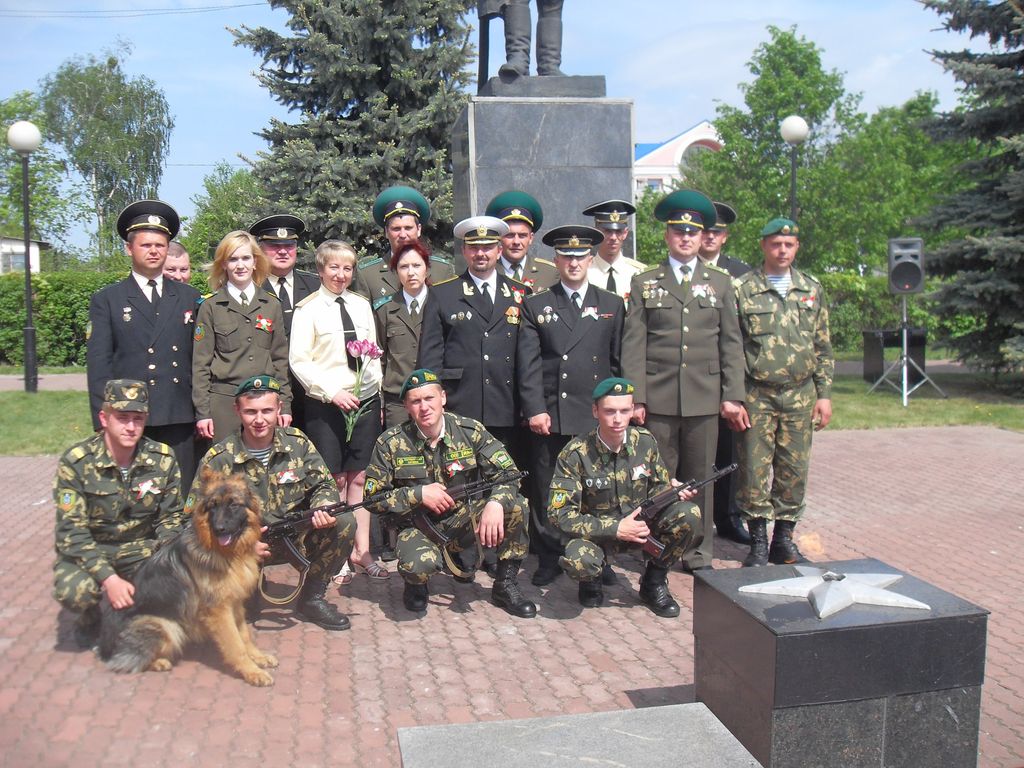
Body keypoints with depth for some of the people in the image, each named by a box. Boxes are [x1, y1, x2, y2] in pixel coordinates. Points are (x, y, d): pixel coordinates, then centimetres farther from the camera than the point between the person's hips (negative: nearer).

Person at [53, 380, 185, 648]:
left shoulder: (163, 459, -10)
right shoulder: (76, 461, -17)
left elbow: (171, 518, 0)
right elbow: (72, 530, -18)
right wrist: (108, 578, -29)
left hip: (142, 547, 2)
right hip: (88, 549, -2)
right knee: (73, 591, -33)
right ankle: (90, 617, 7)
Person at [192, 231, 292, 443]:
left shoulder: (272, 305, 10)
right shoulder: (210, 306, 3)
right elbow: (200, 363, 3)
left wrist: (284, 405, 7)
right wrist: (202, 412, -2)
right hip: (223, 402, -2)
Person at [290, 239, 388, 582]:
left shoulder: (362, 305, 11)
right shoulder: (308, 309, -3)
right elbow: (299, 361, -7)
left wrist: (378, 393, 8)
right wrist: (332, 393, -15)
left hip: (366, 400, 4)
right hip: (325, 404, -4)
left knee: (359, 477, 8)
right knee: (336, 480, 2)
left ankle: (362, 551, 15)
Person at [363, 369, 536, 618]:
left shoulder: (470, 431, -6)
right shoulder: (390, 443, -7)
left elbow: (508, 473, -11)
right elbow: (373, 496, -6)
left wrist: (496, 503, -33)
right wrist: (419, 494, -19)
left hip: (464, 518, 2)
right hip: (418, 525, -2)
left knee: (515, 505, -23)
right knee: (418, 565, -37)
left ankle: (506, 585, -2)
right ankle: (415, 586, 6)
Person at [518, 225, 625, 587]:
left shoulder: (612, 305, 13)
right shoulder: (535, 306, 9)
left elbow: (620, 361, 12)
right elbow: (529, 364, 1)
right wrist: (535, 409, -8)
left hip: (599, 415, 1)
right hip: (551, 415, -1)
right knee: (547, 491, 3)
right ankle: (549, 557, 16)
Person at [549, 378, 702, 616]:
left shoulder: (644, 441, -7)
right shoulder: (575, 454, -19)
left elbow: (657, 486, 8)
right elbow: (560, 513, -21)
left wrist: (672, 489, -18)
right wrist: (616, 529, -26)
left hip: (641, 523, 4)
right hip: (598, 531, -4)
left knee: (688, 515, -22)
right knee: (577, 560, -37)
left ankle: (654, 581, 2)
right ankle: (591, 582, 5)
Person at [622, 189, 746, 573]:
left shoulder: (720, 282, 13)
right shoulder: (644, 283, 8)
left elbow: (731, 342, 10)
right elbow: (633, 343, 3)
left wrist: (732, 394, 2)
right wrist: (635, 397, -5)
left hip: (705, 397, 1)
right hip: (658, 397, -1)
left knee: (700, 478, 7)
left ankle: (699, 553, 18)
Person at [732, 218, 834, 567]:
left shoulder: (812, 289, 9)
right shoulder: (742, 289, -2)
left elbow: (823, 347, 12)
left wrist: (824, 394, 6)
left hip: (800, 395, 3)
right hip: (756, 396, -3)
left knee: (794, 470, 7)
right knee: (754, 469, 0)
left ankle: (784, 539, 21)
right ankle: (758, 542, 13)